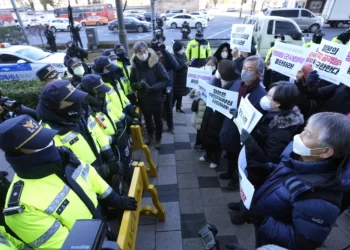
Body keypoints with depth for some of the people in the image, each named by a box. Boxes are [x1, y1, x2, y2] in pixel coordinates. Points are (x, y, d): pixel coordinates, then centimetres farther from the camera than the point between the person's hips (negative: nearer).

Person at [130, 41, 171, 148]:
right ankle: (149, 135, 48)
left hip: (156, 99, -3)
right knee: (147, 119, 22)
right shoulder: (135, 66, -8)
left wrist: (153, 87, -27)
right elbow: (132, 83, 1)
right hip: (143, 99, 3)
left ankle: (158, 139, 37)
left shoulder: (156, 64, -18)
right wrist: (138, 85, -21)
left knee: (157, 120, 15)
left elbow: (167, 81, -17)